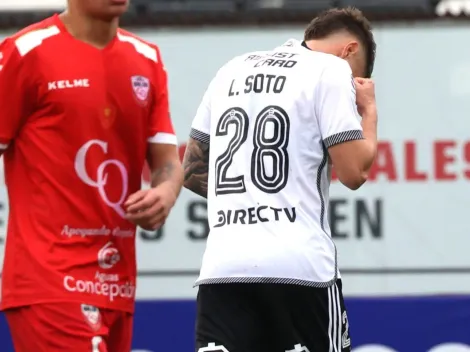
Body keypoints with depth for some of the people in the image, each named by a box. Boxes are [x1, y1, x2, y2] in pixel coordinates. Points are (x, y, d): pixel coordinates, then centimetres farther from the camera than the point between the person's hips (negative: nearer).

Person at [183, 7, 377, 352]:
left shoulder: (233, 70, 19)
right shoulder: (332, 70, 1)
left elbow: (193, 171, 23)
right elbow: (354, 172, -5)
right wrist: (369, 111, 12)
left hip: (223, 264, 4)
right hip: (300, 265, -4)